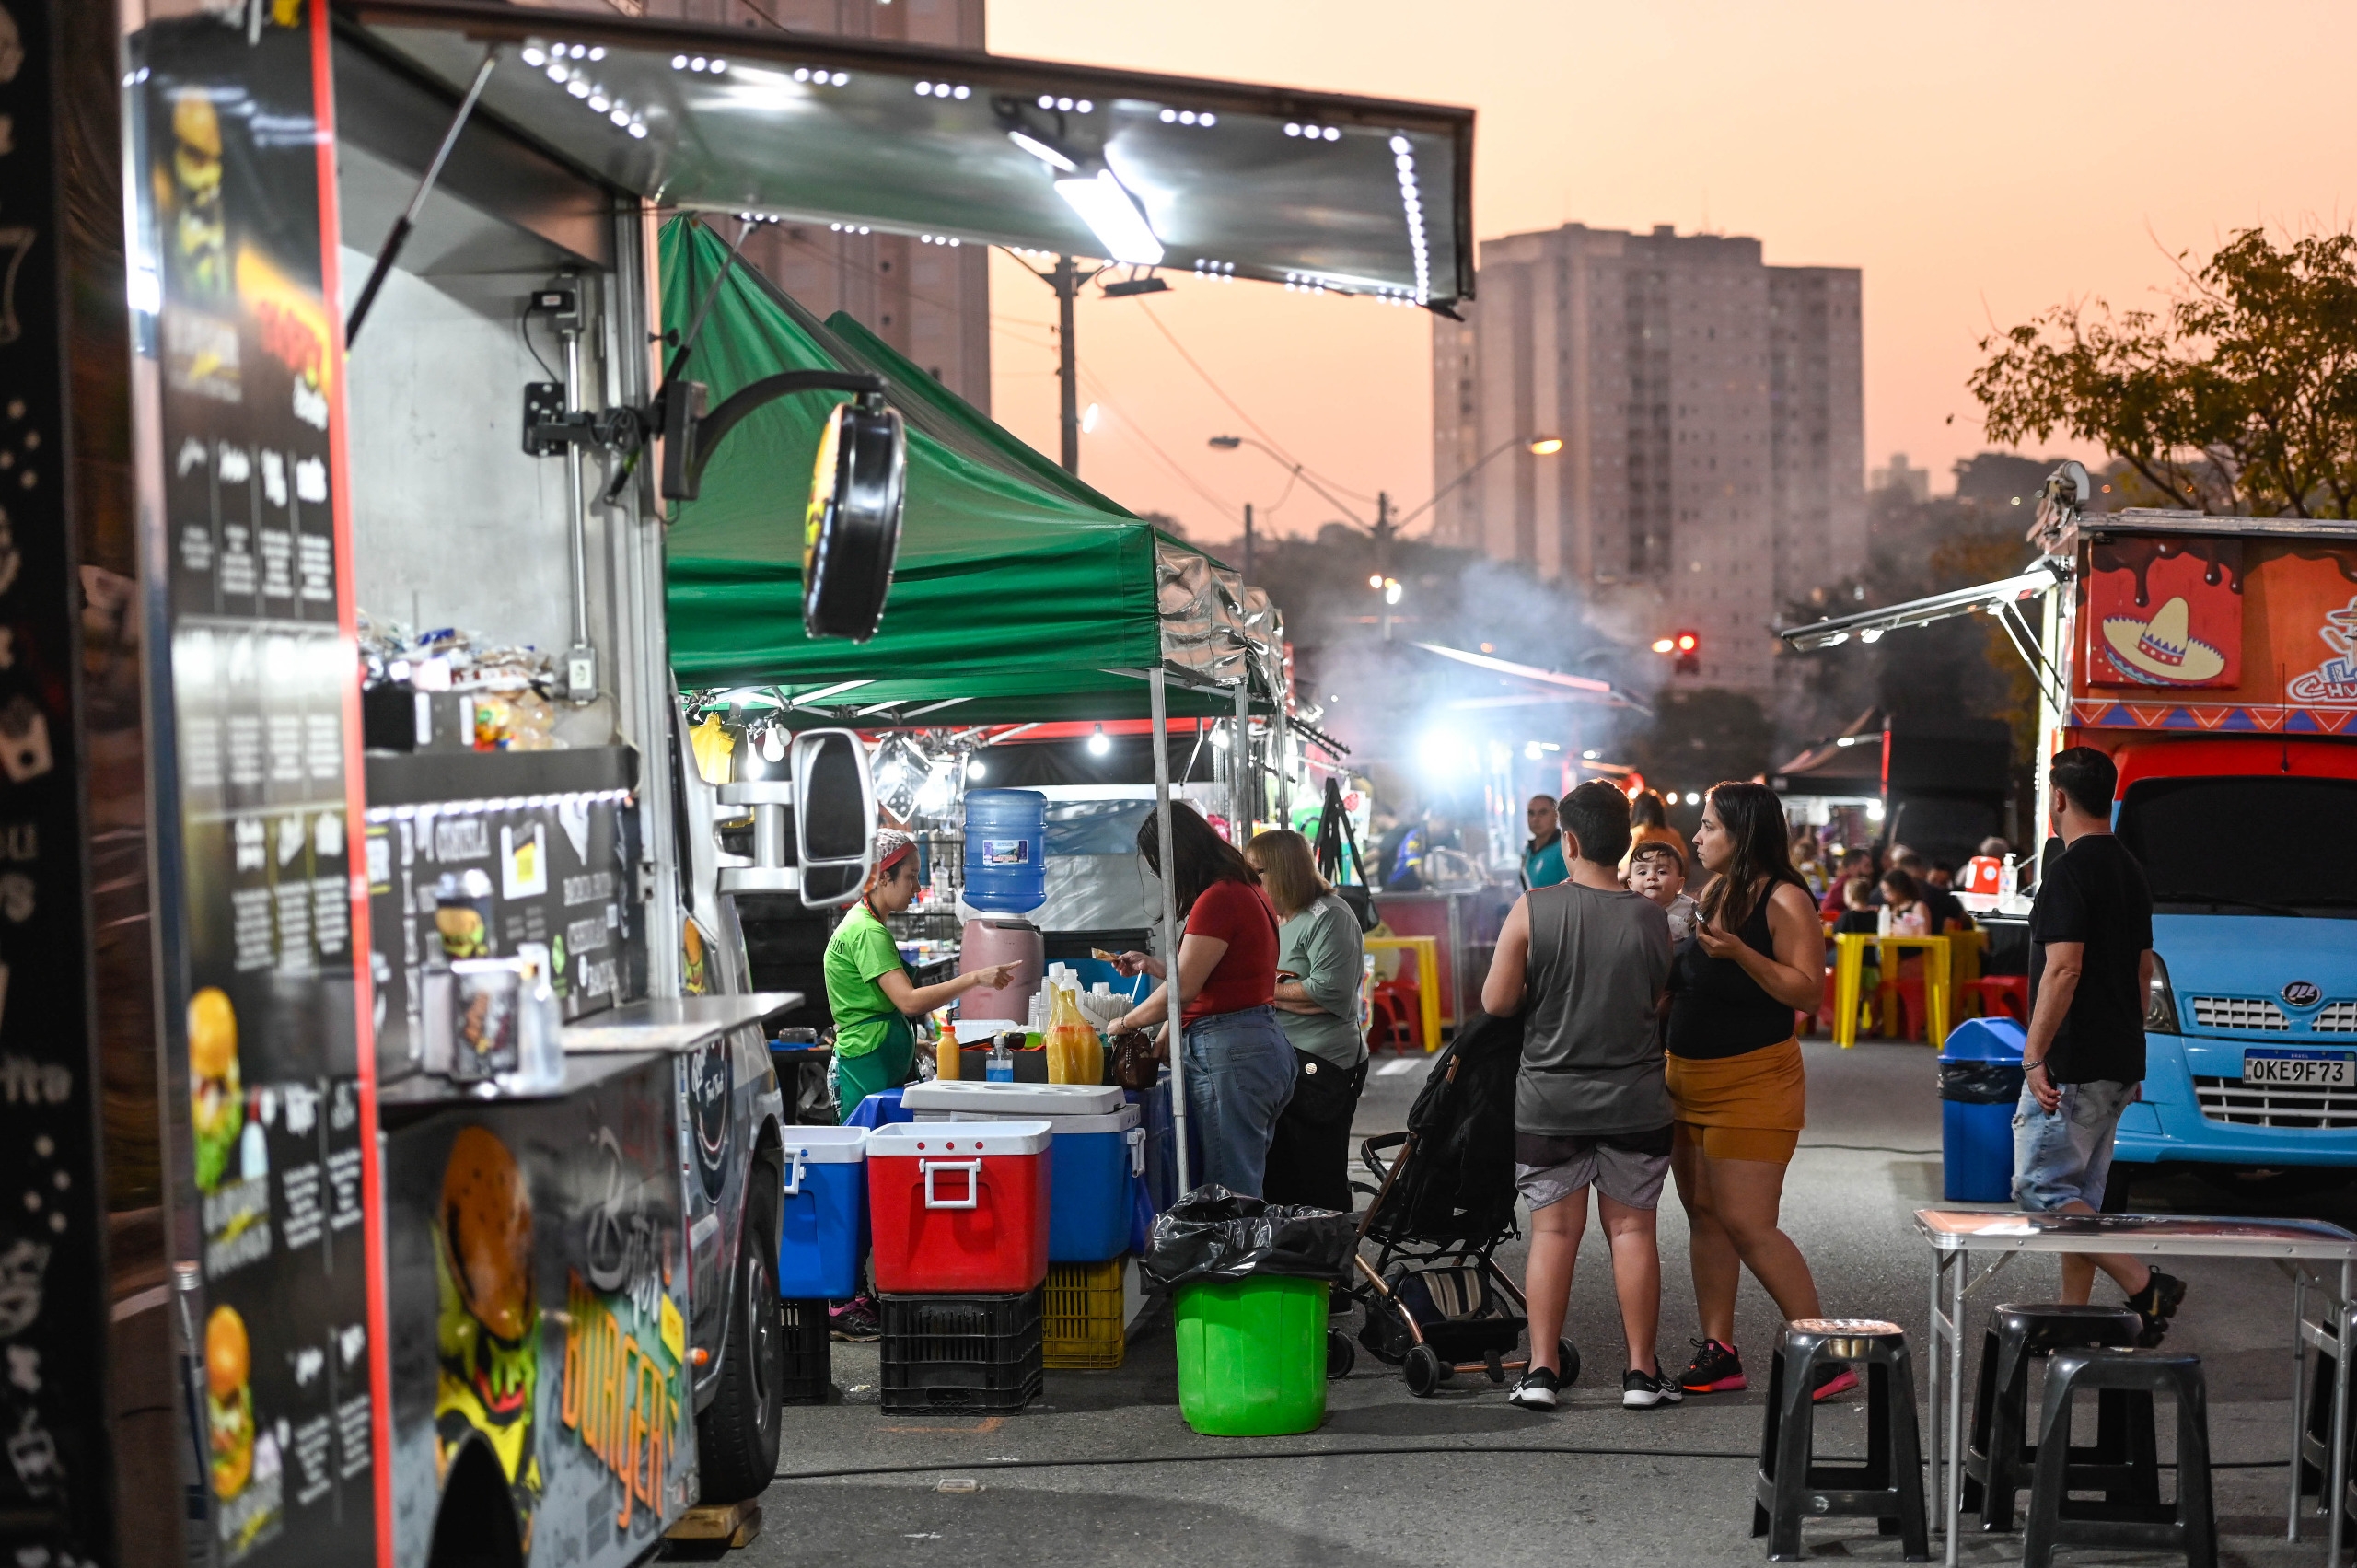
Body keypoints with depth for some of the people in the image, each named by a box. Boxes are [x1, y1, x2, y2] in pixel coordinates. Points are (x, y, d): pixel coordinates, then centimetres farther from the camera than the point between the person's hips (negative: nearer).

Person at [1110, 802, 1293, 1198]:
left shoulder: (1217, 899, -15)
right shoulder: (1248, 891, 15)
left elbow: (1182, 991, -14)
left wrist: (1125, 1023, 1)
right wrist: (1153, 966, 26)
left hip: (1229, 1051, -10)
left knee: (1229, 1195, -8)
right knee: (1248, 1190, 11)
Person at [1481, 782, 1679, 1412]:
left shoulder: (1532, 910, -10)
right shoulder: (1650, 918, -5)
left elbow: (1496, 1002, -8)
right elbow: (1665, 1004, 4)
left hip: (1549, 1100, -1)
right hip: (1634, 1100, 1)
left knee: (1553, 1231, 6)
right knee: (1632, 1229, 8)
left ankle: (1541, 1369, 5)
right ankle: (1641, 1371, 10)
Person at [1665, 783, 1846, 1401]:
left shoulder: (1784, 899, -12)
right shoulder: (1711, 894, 13)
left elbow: (1808, 992, -19)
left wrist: (1740, 953, -27)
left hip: (1753, 1083, -8)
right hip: (1688, 1079, 8)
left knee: (1747, 1224, -11)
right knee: (1704, 1216, 8)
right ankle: (1717, 1354, 14)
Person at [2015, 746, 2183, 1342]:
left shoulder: (2070, 871, -15)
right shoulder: (2129, 870, 15)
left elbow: (2063, 969, -22)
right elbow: (2143, 969, 20)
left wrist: (2034, 1056, -20)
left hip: (2073, 1064, -10)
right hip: (2118, 1064, 10)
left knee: (2040, 1189, -7)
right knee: (2080, 1196, 13)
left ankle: (2145, 1286, -14)